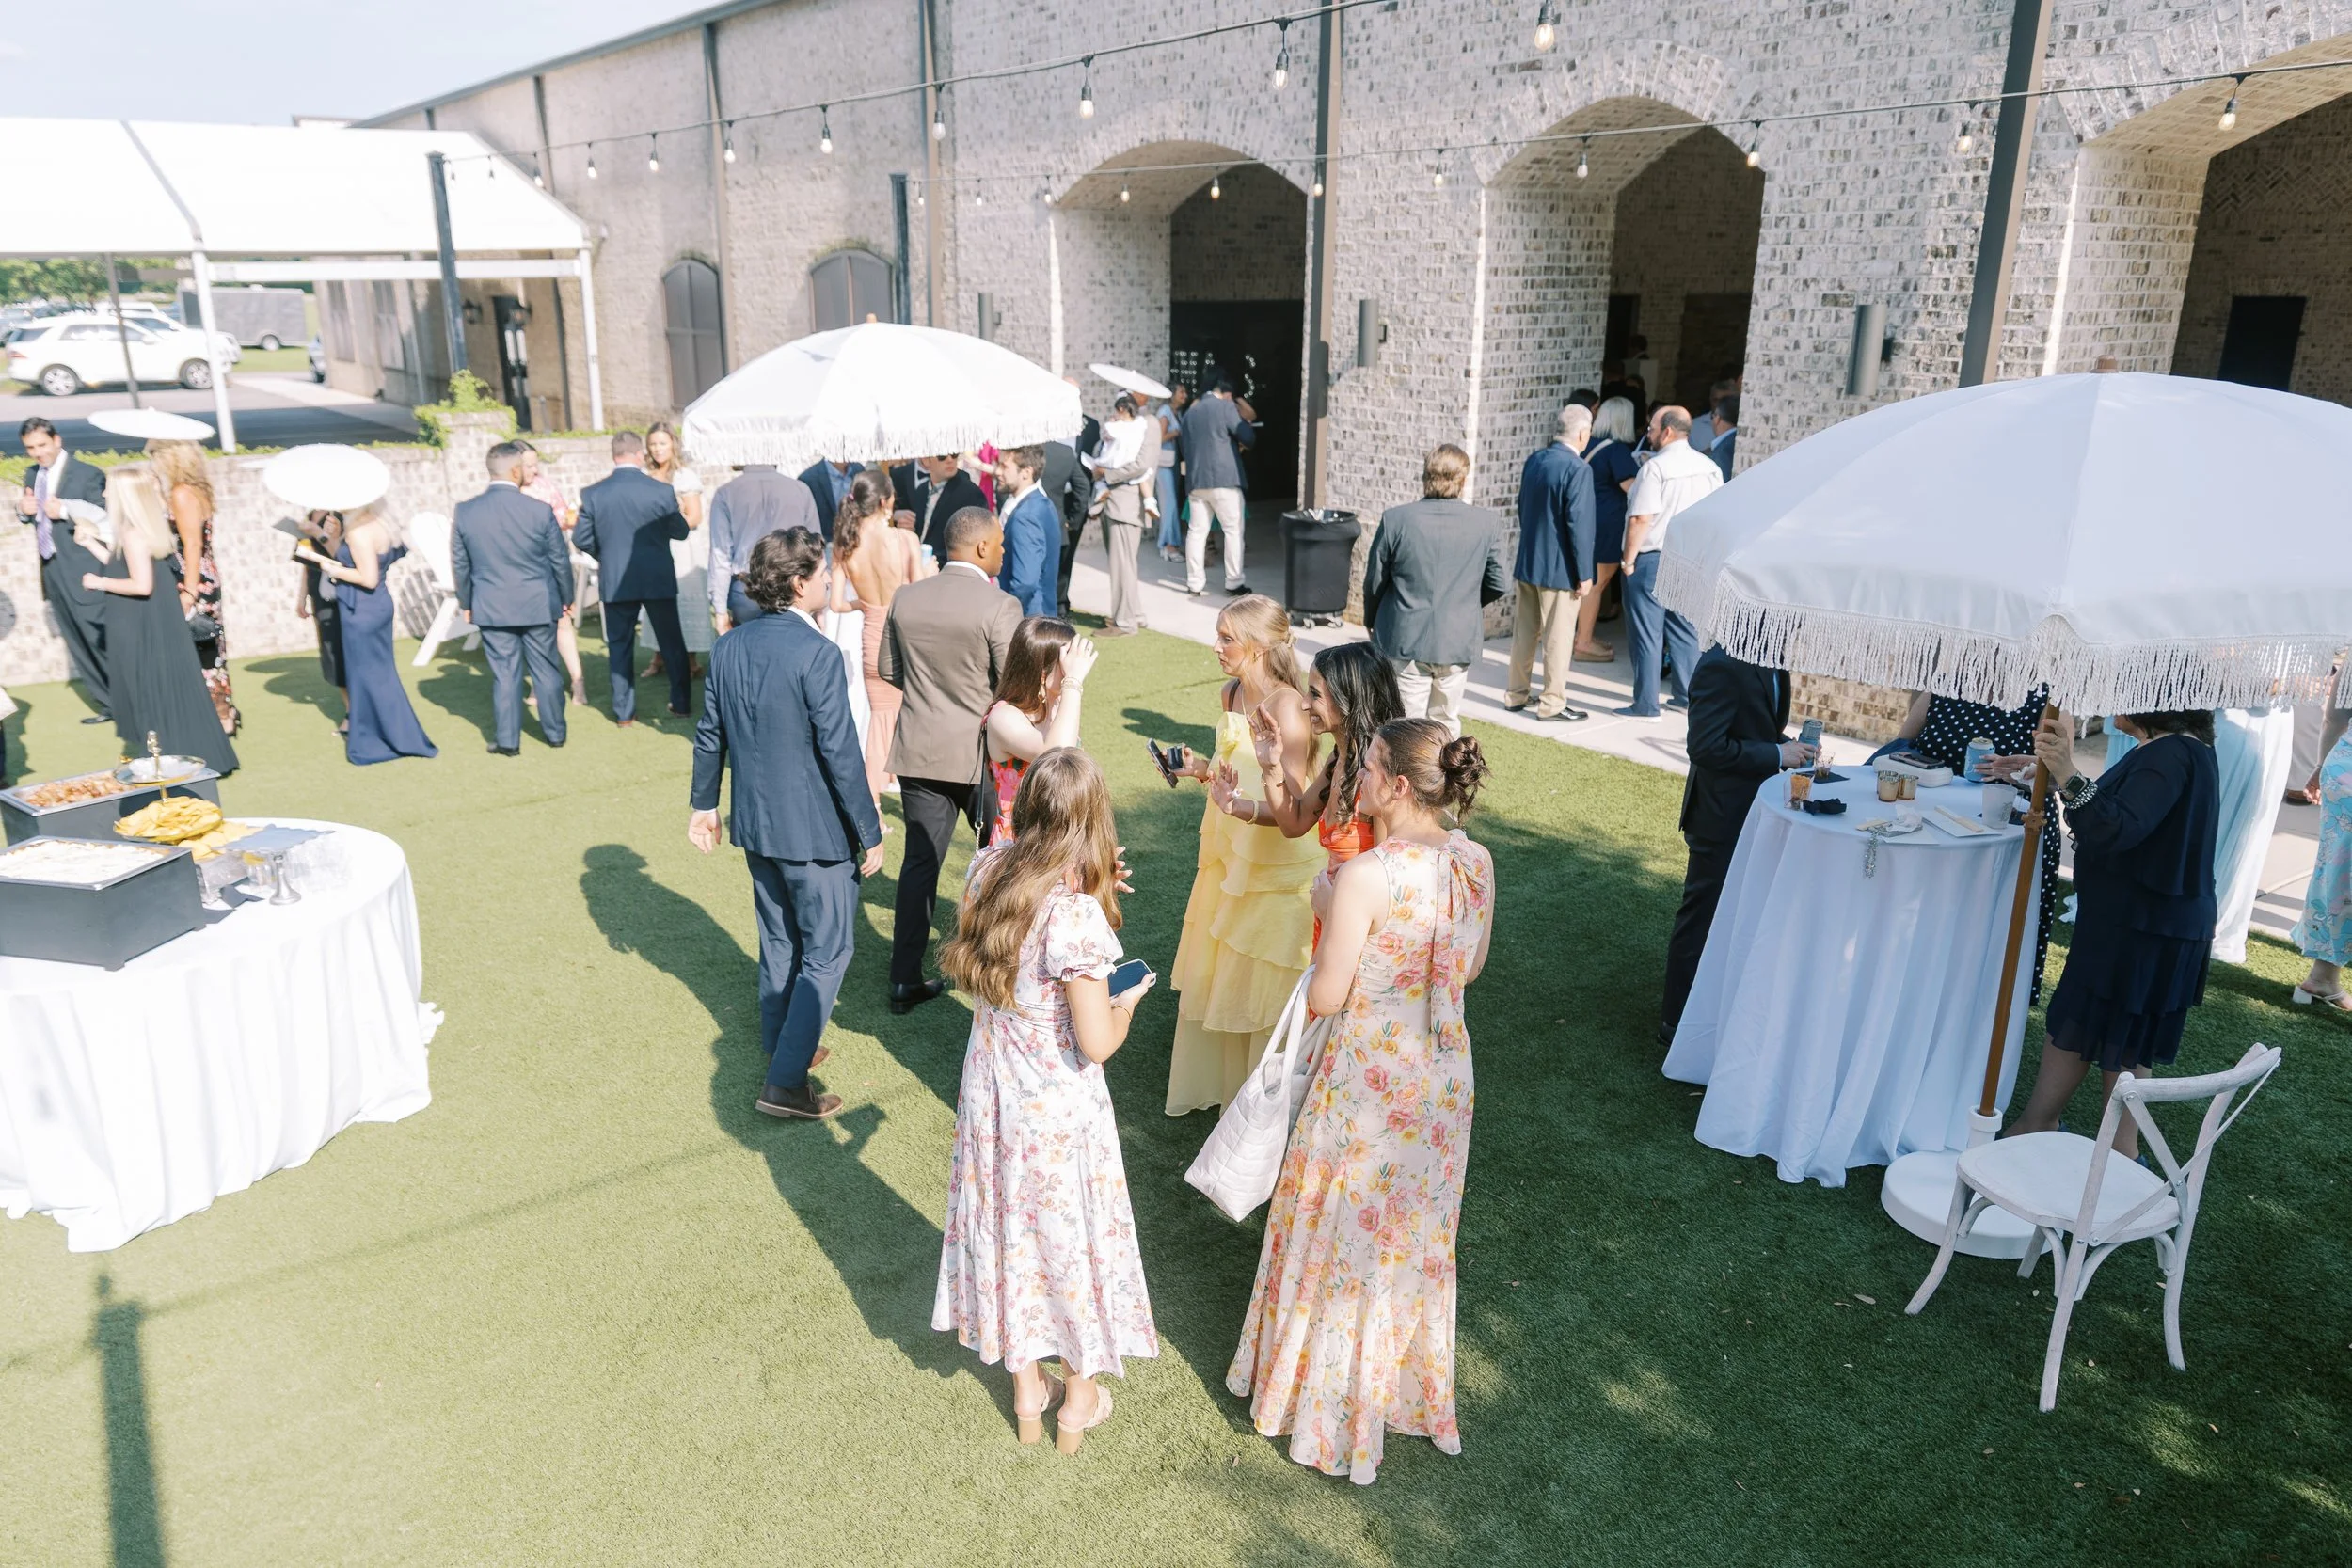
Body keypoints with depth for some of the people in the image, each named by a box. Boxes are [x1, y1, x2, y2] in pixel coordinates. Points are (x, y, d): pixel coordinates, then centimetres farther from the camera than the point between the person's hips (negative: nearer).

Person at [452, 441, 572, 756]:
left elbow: (459, 563, 4)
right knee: (546, 670, 11)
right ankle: (554, 732, 22)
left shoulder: (465, 511, -5)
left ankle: (507, 740, 12)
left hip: (491, 608, 1)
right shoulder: (540, 510, -12)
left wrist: (466, 602, 16)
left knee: (504, 674, 8)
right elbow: (560, 559, -2)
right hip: (538, 605, -1)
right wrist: (566, 597, 12)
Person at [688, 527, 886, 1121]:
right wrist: (870, 833, -11)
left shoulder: (729, 647, 0)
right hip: (813, 828, -7)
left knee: (779, 942, 23)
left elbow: (710, 734, 9)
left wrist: (704, 804, 22)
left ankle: (781, 1046, 38)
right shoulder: (817, 655, -22)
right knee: (827, 951, 5)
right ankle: (785, 1083, 5)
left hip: (754, 824, 8)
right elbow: (839, 753, -20)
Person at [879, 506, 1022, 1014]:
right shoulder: (999, 606, -17)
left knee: (920, 860, 9)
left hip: (919, 750, 4)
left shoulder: (905, 598, 0)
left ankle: (905, 979, 11)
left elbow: (886, 668, 9)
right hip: (983, 751, -4)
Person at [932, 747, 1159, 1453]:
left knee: (1007, 1230, 21)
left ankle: (1027, 1393, 40)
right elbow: (1096, 1044, -23)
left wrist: (1085, 881, 9)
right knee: (1072, 1235, 16)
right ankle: (1079, 1400, 36)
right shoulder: (1076, 917, -29)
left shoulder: (988, 869, -11)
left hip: (990, 1096, 6)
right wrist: (1127, 1003, -3)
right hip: (1060, 1111, -6)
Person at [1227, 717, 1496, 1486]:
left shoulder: (1365, 876, -27)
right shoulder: (1477, 863, -7)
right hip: (1444, 1072, 6)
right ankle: (1410, 1386, 44)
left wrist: (1332, 918, -6)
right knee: (1418, 1234, 24)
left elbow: (1324, 998, -20)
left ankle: (1333, 1403, 33)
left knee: (1345, 1234, 15)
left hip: (1368, 1080, -6)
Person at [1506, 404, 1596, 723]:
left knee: (1525, 633, 15)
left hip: (1527, 563, 7)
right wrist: (1584, 574, -14)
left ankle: (1516, 695, 24)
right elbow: (1579, 524, -19)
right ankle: (1552, 704, 8)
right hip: (1559, 568, -7)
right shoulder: (1577, 469, -17)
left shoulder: (1534, 461, 6)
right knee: (1558, 638, 1)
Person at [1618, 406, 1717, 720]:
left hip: (1651, 561, -7)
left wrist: (1629, 560, -11)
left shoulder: (1656, 467, -14)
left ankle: (1646, 705, 4)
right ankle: (1688, 696, 22)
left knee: (1647, 635, 0)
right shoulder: (1710, 468, 7)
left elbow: (1641, 519, -19)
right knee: (1685, 632, 15)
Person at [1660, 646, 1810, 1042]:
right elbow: (1706, 747, -26)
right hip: (1721, 816, -9)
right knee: (1703, 915, 3)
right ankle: (1678, 1021, 16)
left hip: (1752, 810, 9)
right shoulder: (1722, 666, -23)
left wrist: (1789, 746, 0)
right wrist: (1777, 755, -20)